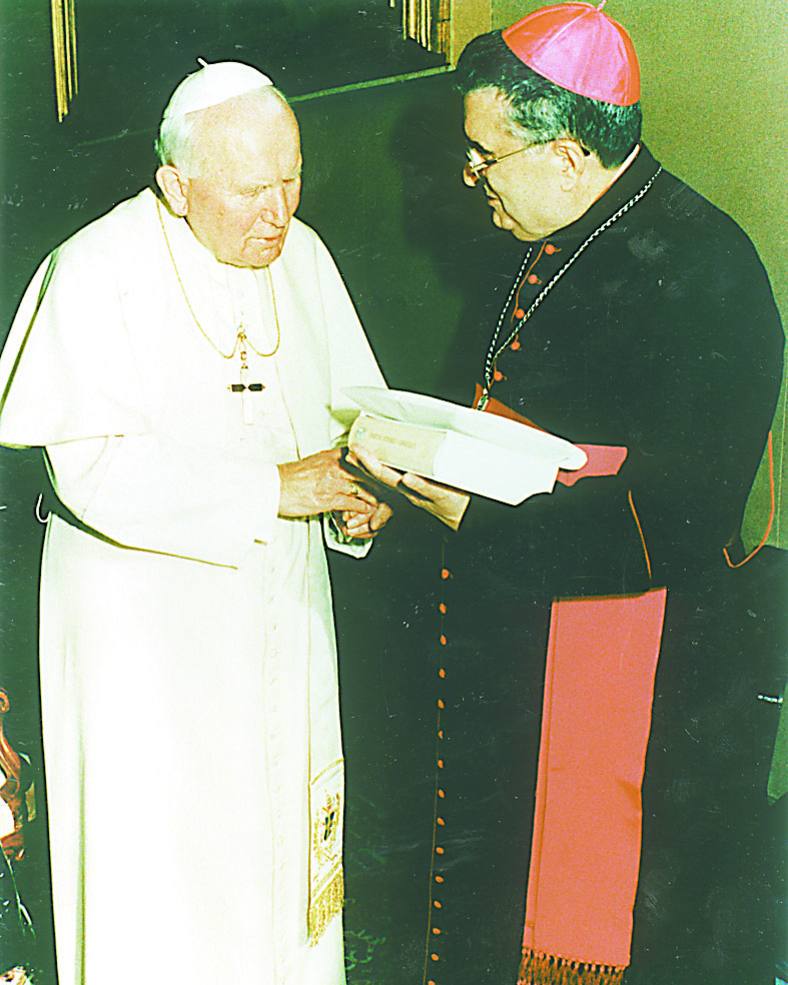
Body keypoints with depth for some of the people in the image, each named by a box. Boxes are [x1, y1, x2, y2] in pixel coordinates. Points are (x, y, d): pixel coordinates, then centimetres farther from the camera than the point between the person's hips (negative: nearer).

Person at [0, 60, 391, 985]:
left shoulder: (300, 254, -1)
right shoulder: (95, 275, -16)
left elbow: (349, 407, 5)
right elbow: (96, 468, -23)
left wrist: (357, 486, -16)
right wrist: (272, 488, -25)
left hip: (281, 599, 5)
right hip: (147, 618, -5)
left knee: (285, 813, 18)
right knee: (159, 846, 7)